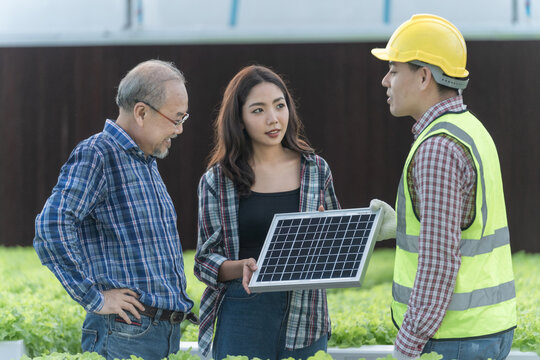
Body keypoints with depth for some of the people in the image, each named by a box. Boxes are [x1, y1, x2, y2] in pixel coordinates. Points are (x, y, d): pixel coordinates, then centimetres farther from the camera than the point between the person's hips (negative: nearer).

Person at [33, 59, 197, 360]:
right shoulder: (96, 155, -11)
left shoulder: (147, 161, 19)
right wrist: (94, 298, -21)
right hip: (125, 333, -9)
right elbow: (52, 227, -25)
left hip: (170, 332, 9)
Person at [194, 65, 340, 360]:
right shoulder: (217, 181, 2)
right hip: (242, 316, -2)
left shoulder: (316, 170, 7)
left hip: (305, 317, 2)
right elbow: (205, 260, 2)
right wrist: (242, 267, -17)